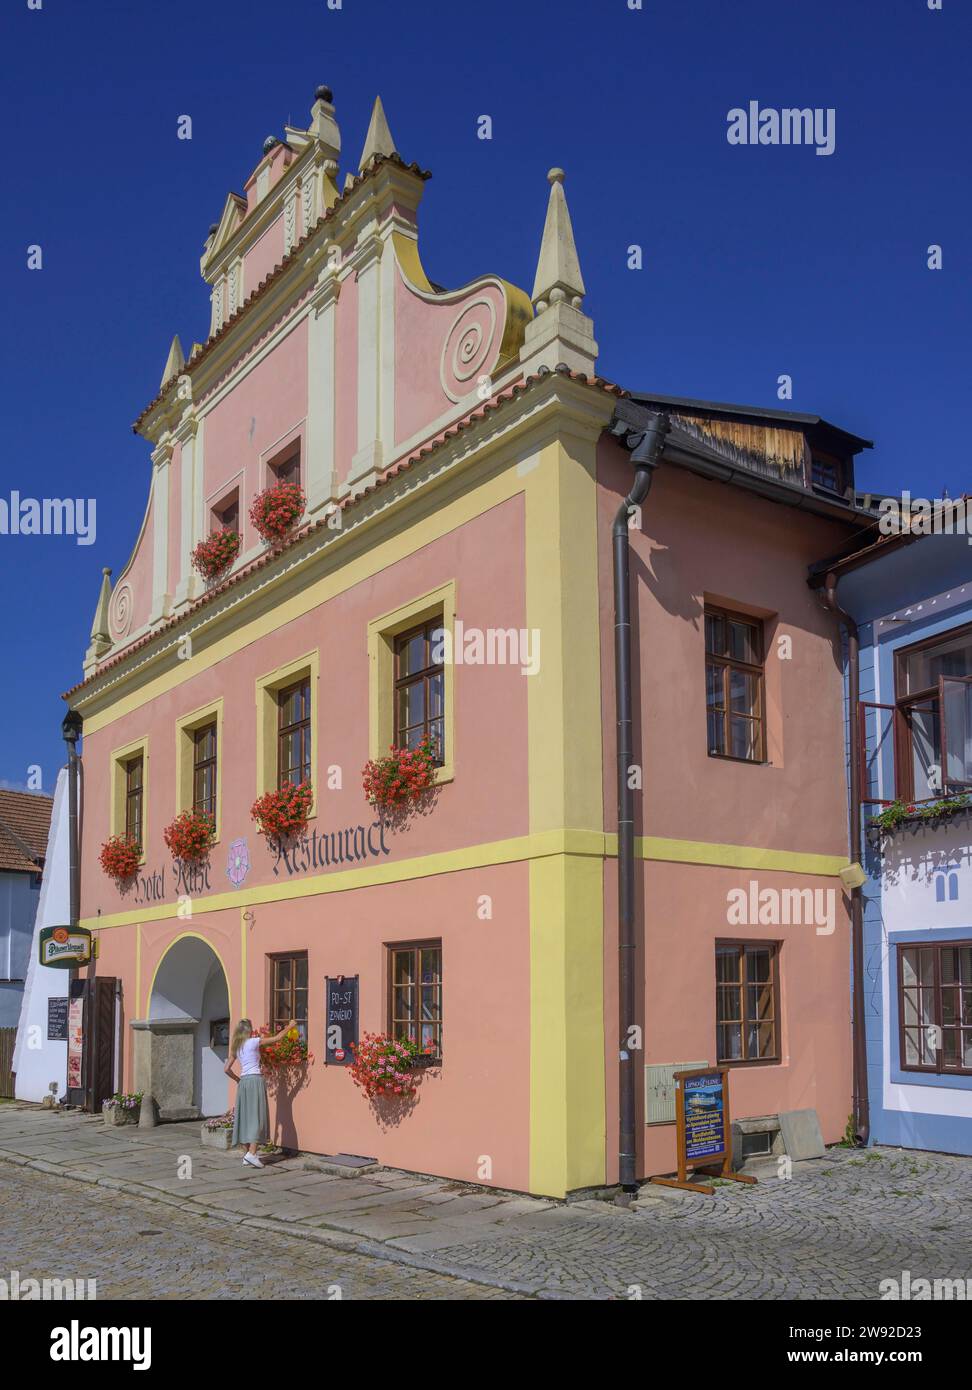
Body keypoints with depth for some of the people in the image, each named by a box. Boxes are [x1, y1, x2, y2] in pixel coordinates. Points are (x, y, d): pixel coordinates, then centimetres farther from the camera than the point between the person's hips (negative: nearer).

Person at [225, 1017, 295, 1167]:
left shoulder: (236, 1047, 12)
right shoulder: (253, 1042, -5)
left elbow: (227, 1069, 12)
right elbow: (277, 1038, -3)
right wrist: (290, 1026, 9)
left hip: (243, 1082, 7)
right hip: (255, 1080, -7)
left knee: (245, 1116, 10)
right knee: (257, 1116, -7)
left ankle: (248, 1153, 13)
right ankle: (252, 1153, -16)